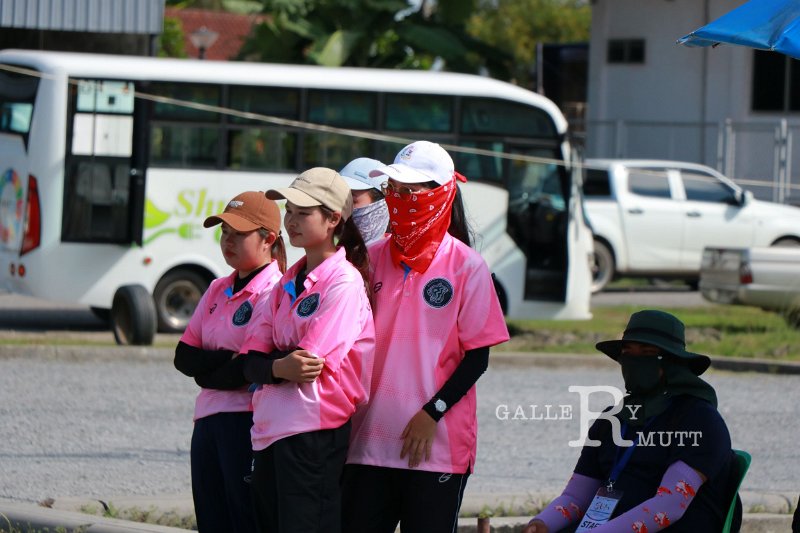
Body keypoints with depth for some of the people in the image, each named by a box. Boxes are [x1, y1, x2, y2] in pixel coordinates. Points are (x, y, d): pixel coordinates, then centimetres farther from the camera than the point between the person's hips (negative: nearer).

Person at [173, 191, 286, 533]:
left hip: (248, 424, -8)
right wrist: (228, 361, -8)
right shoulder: (218, 290, 17)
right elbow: (184, 356, 10)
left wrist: (207, 373, -6)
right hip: (209, 424, 8)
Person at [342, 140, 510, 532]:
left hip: (438, 443, -4)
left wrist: (432, 414, -10)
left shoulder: (466, 265, -2)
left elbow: (477, 356, -3)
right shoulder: (372, 259, 9)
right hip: (370, 439, 4)